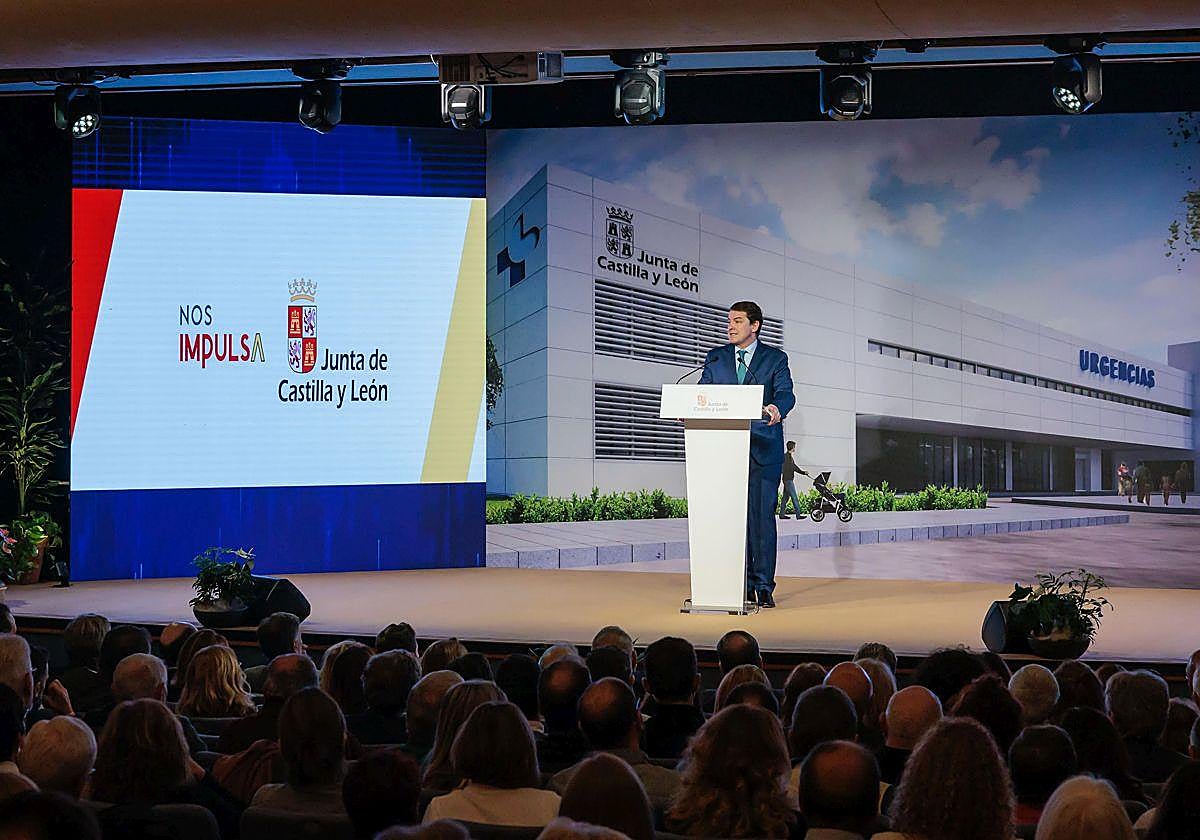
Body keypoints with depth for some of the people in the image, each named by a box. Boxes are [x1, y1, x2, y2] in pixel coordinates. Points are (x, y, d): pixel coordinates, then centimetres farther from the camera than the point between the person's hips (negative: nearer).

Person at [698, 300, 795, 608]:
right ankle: (740, 585, 10)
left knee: (762, 515, -6)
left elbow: (786, 393, -9)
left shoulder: (776, 358, 5)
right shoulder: (716, 358, 14)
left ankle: (763, 586, -2)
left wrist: (776, 408, -33)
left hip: (763, 448, -3)